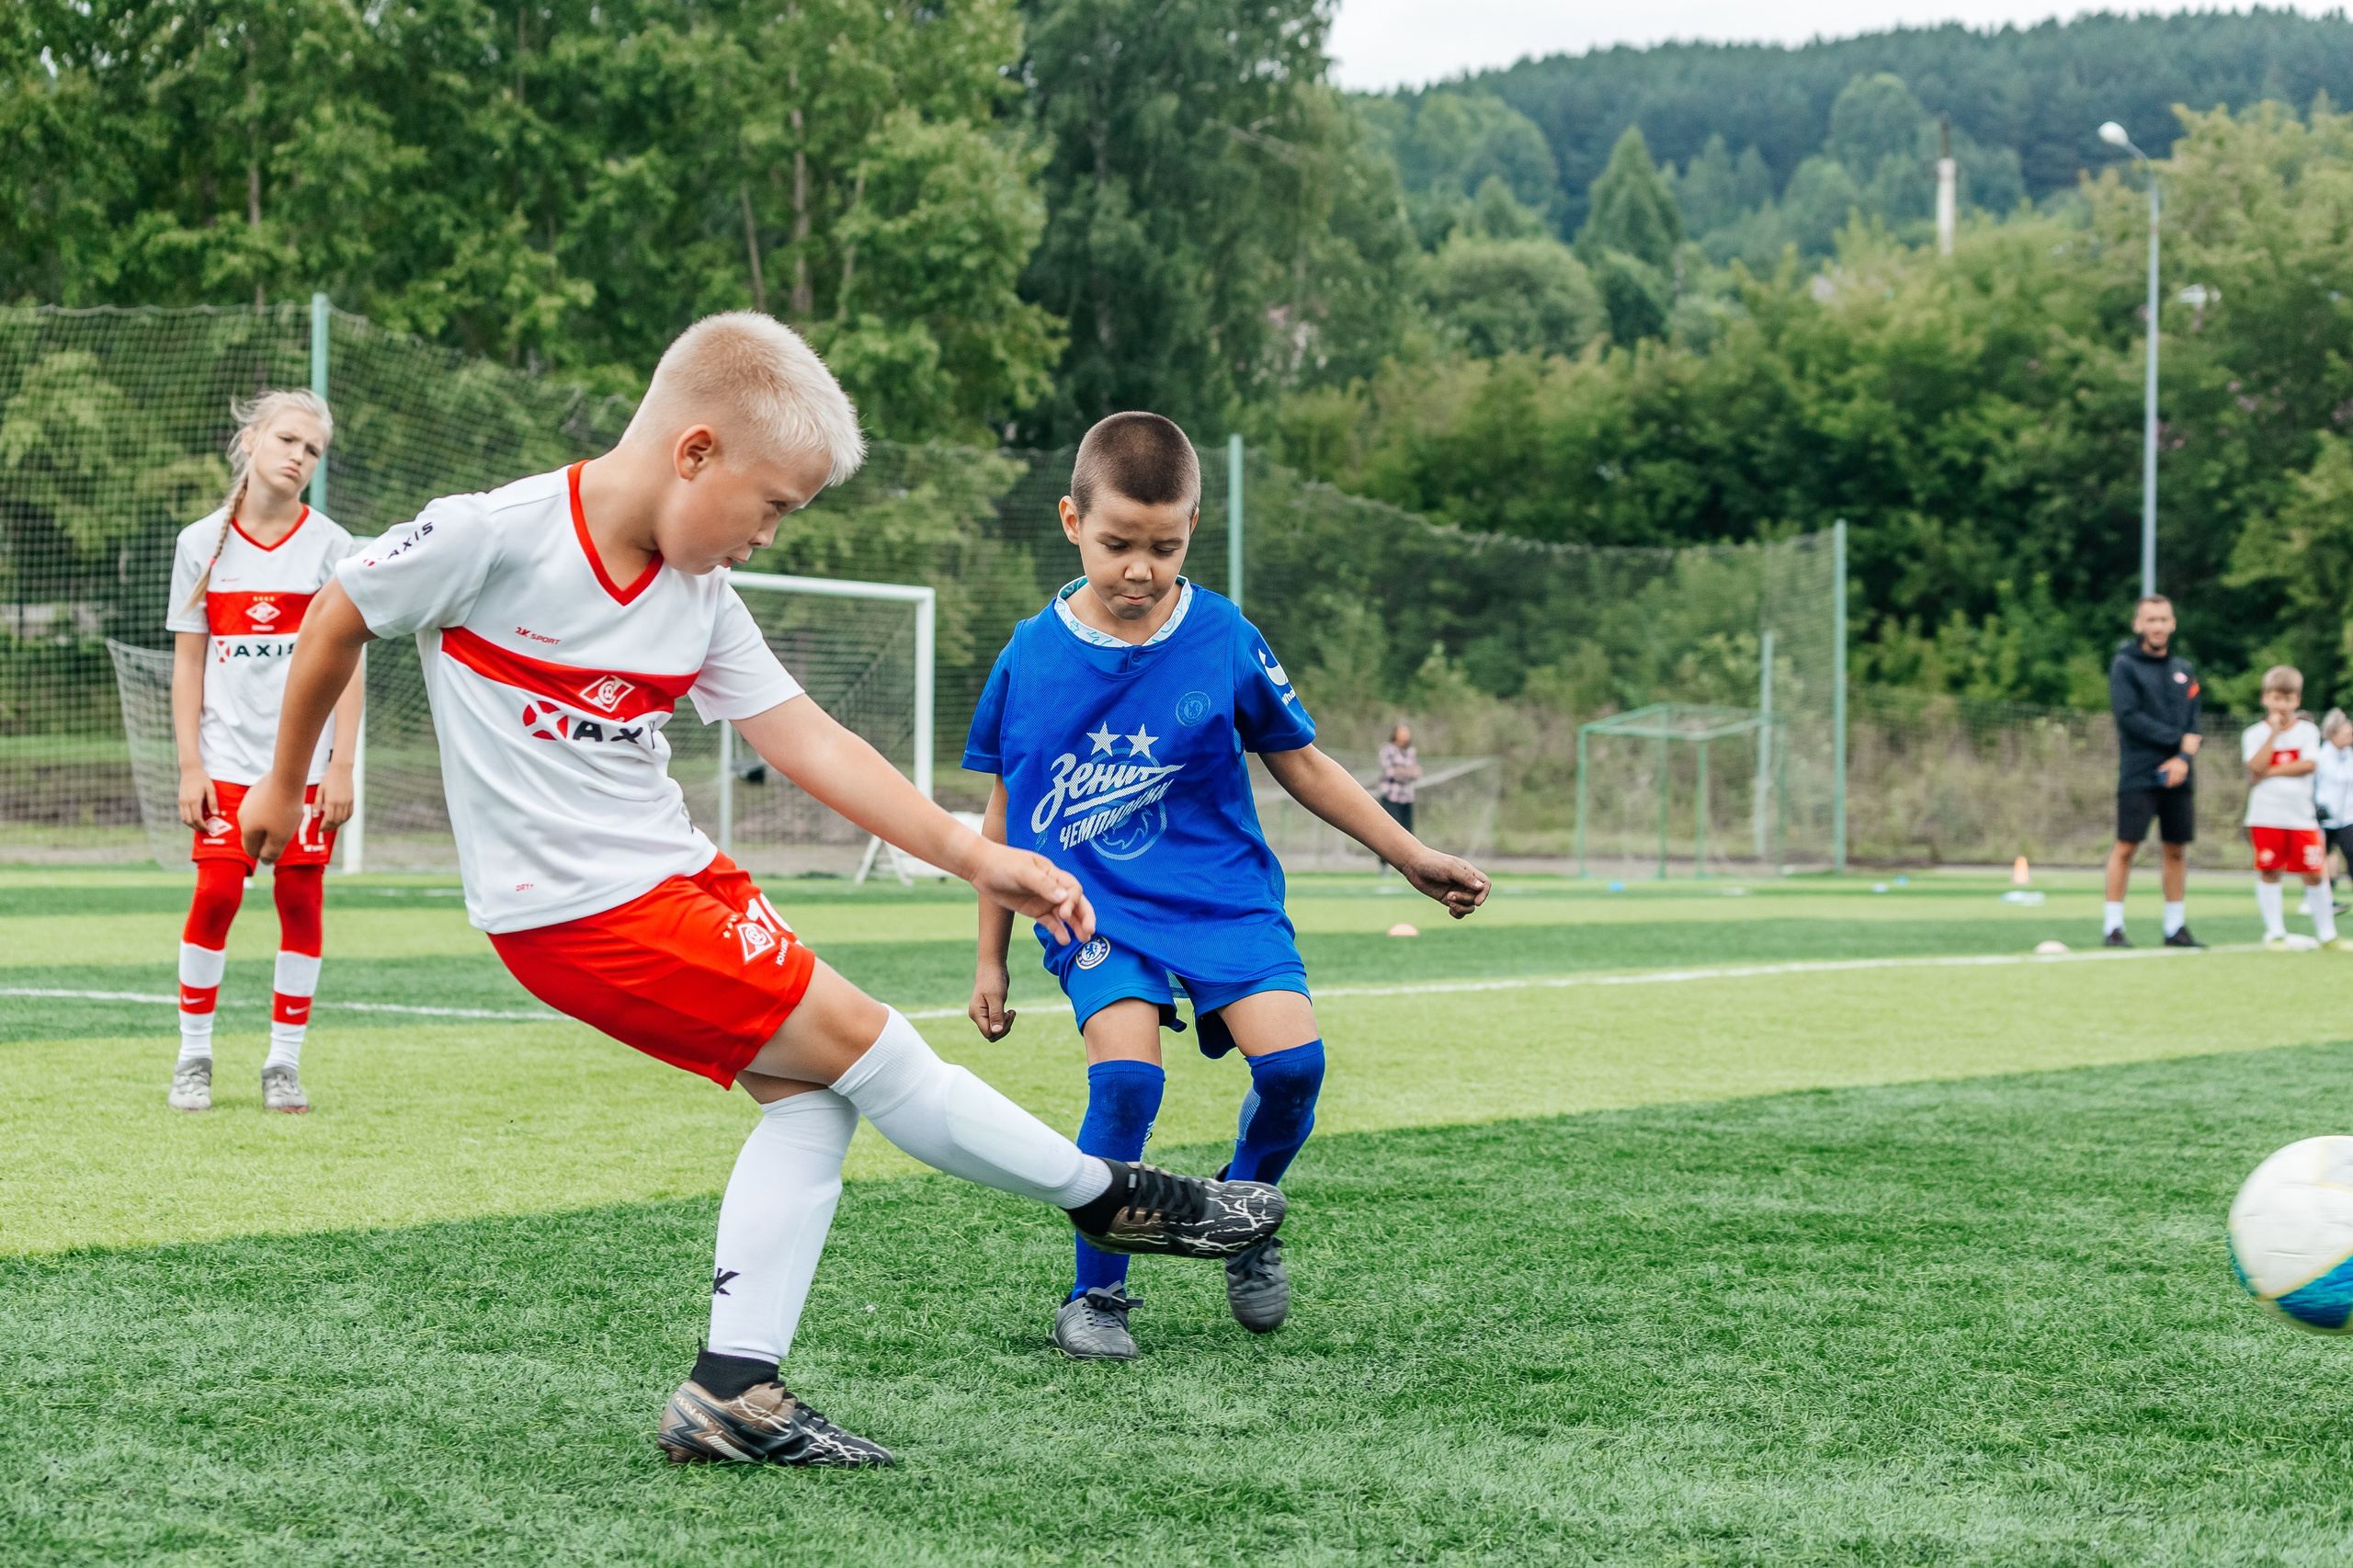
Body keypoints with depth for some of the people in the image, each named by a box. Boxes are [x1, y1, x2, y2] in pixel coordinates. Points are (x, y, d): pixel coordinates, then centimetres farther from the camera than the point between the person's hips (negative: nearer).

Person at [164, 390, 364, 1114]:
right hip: (228, 761, 0)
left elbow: (347, 665, 2)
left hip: (307, 762, 0)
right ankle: (194, 1056, 6)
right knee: (215, 894, -8)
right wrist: (190, 766, 0)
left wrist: (342, 765, -5)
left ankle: (284, 1063, 9)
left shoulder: (330, 546, 3)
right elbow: (188, 663, 7)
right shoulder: (202, 544, 5)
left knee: (301, 899, -1)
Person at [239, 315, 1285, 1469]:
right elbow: (338, 619, -2)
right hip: (577, 908, -8)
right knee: (857, 1040, -7)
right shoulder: (493, 538, -16)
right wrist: (284, 787, 9)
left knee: (809, 1091, 0)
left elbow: (808, 742, 5)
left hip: (673, 873, 8)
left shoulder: (700, 603, 4)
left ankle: (731, 1394, 4)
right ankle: (1107, 1197, 9)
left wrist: (972, 854, -2)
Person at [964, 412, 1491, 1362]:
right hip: (1093, 904, -1)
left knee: (1292, 1058, -20)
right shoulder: (1031, 658, -3)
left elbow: (1301, 763, 8)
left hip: (1220, 892, 1)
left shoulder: (1223, 641, -4)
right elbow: (1005, 813, 7)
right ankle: (1096, 1296, -4)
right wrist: (990, 958, 10)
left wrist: (1414, 859, 7)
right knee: (1125, 1075, -24)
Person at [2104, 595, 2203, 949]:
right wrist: (2178, 739, -10)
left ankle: (2176, 926, 13)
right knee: (2126, 847, -8)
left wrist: (2184, 756, -8)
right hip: (2138, 774, -5)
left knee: (2177, 850, 6)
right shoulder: (2125, 665, 0)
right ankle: (2112, 926, -3)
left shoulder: (2183, 670, 15)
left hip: (2177, 775, 5)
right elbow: (2129, 716, -11)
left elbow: (2193, 722, 10)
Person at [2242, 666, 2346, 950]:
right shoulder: (2255, 733, 2)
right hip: (2266, 817, -1)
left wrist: (2271, 772, -13)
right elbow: (2257, 766, -14)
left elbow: (2309, 765, -10)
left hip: (2301, 817, 1)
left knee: (2314, 874, 2)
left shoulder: (2307, 730, 5)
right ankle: (2275, 933, 7)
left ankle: (2327, 934, 12)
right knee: (2269, 873, -1)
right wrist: (2274, 731, -16)